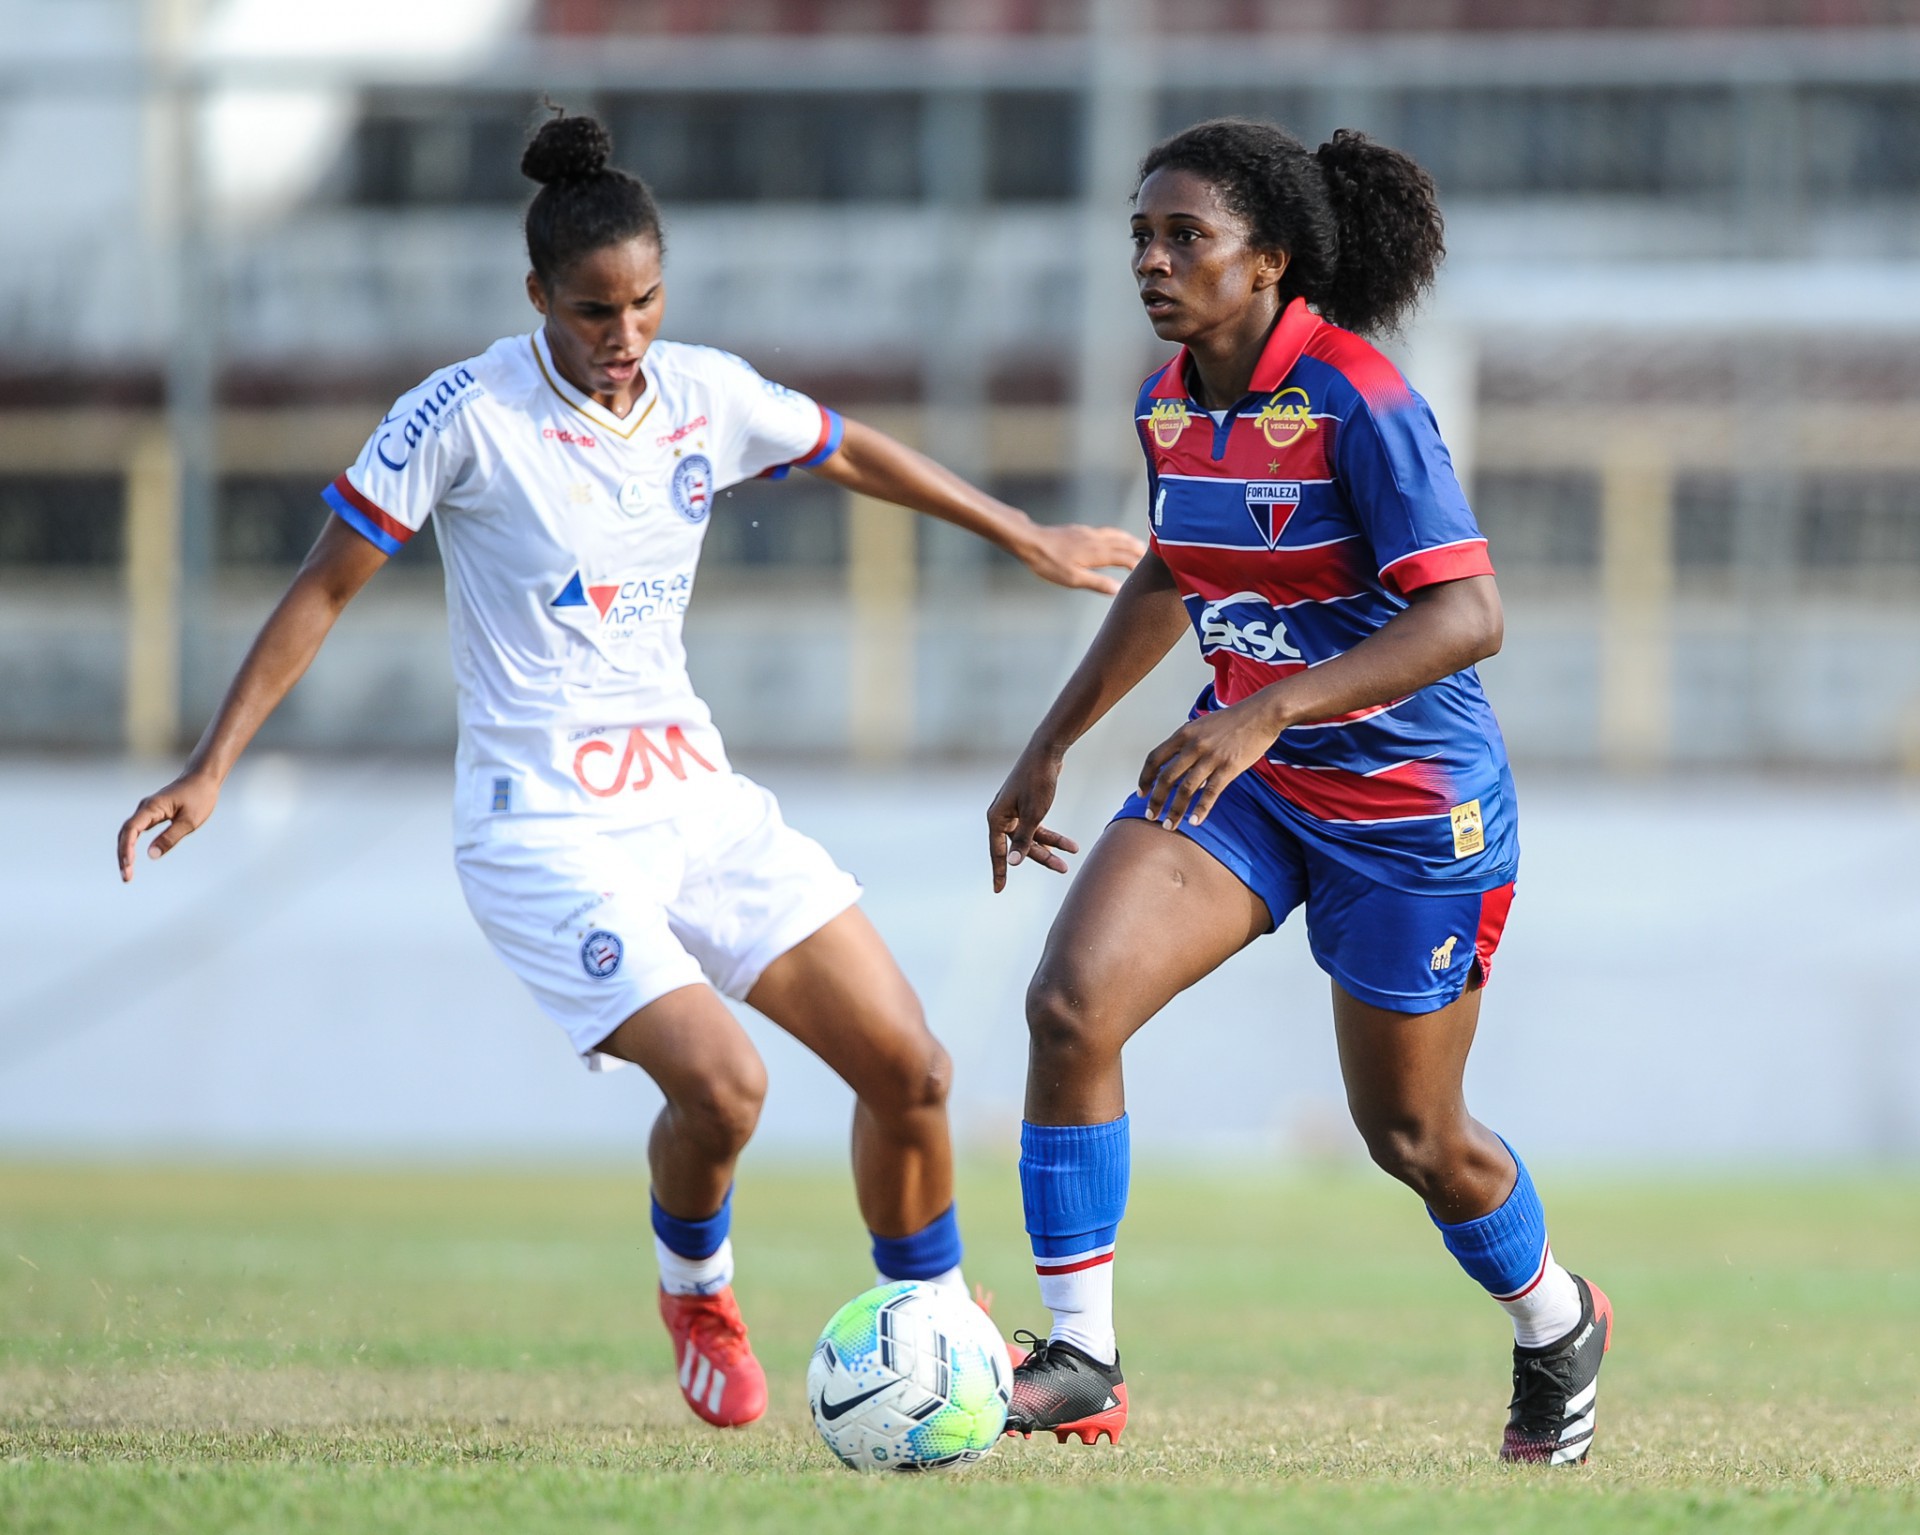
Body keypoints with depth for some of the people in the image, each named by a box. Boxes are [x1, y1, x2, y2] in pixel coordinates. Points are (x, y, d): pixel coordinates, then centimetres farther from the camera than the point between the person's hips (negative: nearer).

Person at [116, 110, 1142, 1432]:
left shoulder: (708, 395, 2)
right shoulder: (465, 416, -12)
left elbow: (857, 456, 22)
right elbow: (327, 588, -6)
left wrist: (1029, 539, 30)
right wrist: (211, 768, -9)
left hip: (696, 798, 6)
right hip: (547, 828, -6)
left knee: (908, 1064, -1)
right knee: (721, 1083, -23)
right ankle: (696, 1293, 10)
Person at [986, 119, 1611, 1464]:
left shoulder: (1357, 402, -24)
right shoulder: (1170, 404, -1)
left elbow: (1465, 616, -31)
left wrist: (1268, 711, -40)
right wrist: (1052, 747, 19)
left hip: (1409, 800, -6)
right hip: (1246, 774, 6)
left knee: (1410, 1134, 8)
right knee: (1072, 1002, -17)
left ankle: (1556, 1326, 40)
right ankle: (1081, 1361, -10)